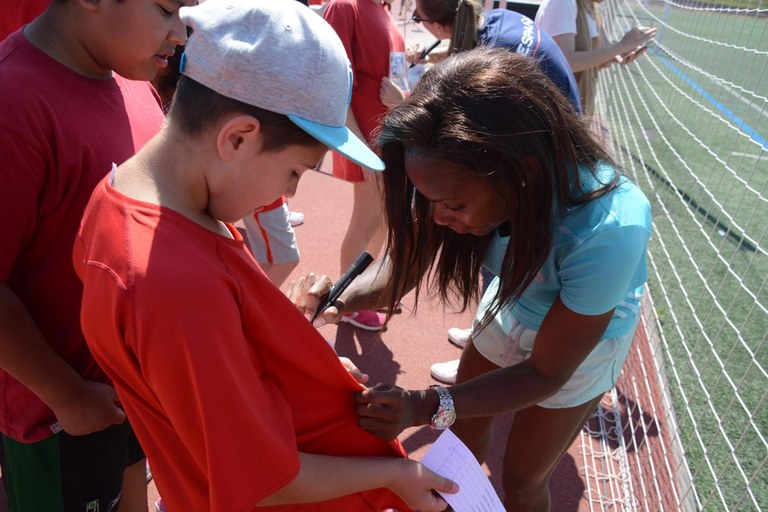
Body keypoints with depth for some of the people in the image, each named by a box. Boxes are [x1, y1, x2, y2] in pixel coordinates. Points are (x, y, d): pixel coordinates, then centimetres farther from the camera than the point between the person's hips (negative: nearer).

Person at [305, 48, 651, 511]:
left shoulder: (606, 230, -42)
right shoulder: (473, 177, -30)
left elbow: (546, 372, -29)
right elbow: (404, 265, -20)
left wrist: (428, 407, -41)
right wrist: (339, 300, -42)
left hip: (582, 342, -4)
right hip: (509, 310, 4)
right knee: (465, 430, 22)